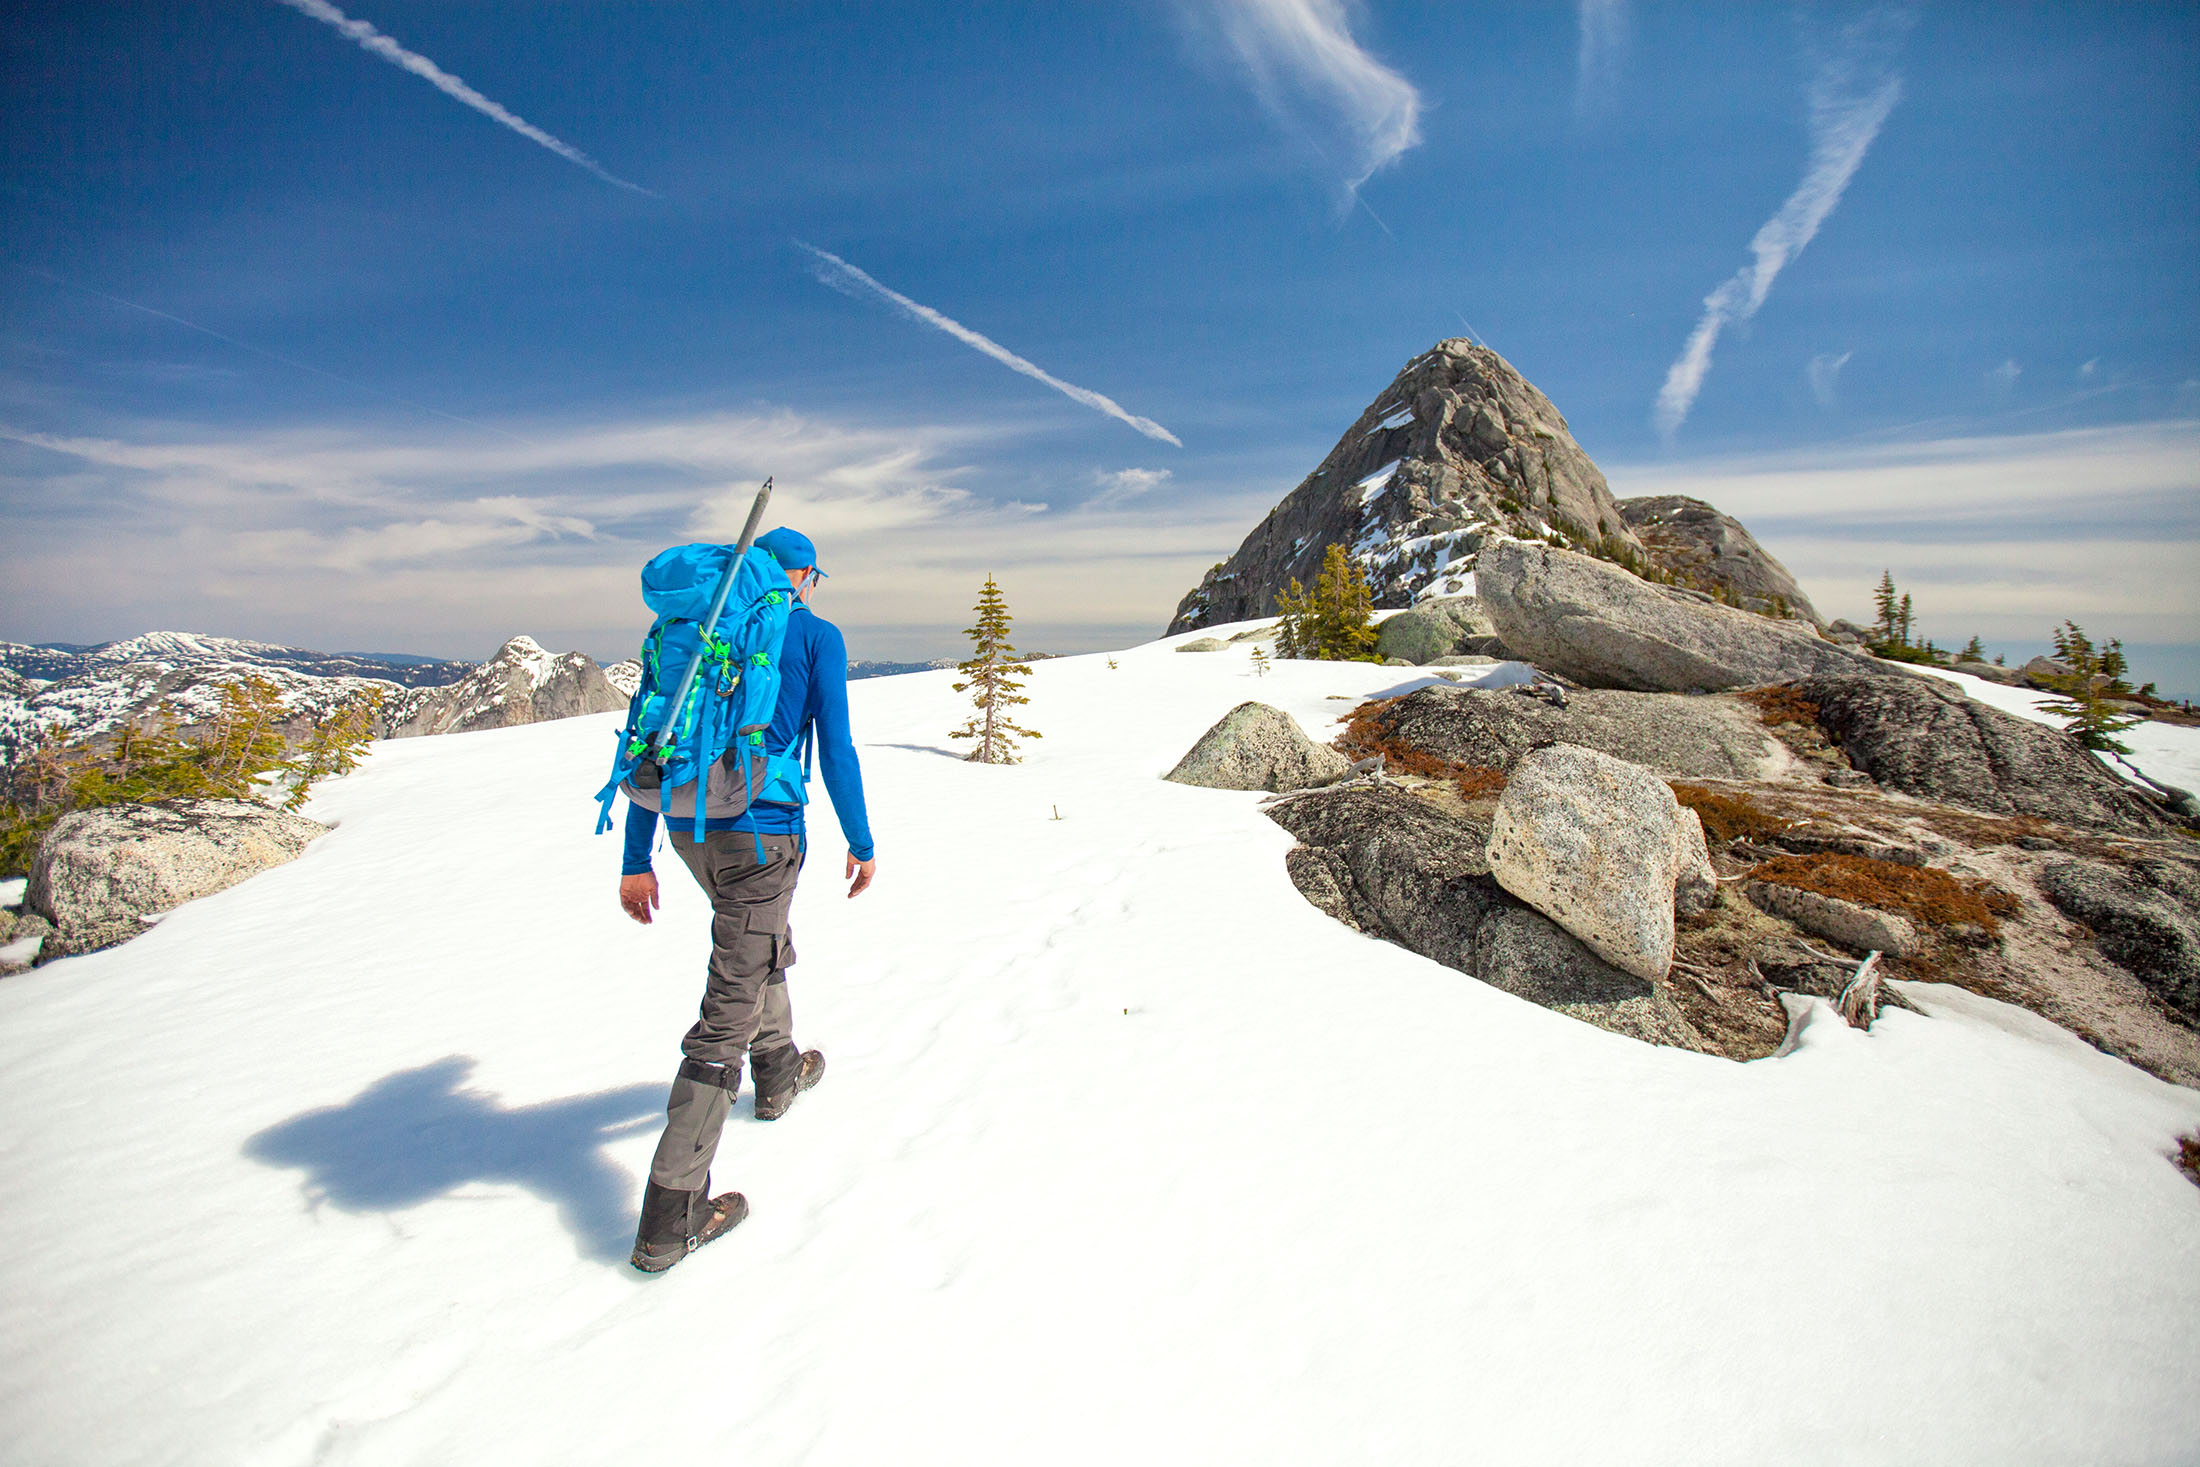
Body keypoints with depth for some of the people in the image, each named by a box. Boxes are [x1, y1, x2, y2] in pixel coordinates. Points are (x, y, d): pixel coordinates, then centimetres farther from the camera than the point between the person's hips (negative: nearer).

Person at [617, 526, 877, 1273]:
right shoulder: (817, 636, -3)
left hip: (688, 826, 7)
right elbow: (836, 751, -8)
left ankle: (779, 1072, 52)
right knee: (728, 1013, -2)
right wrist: (862, 846, 3)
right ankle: (670, 1216, 2)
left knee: (764, 942, 31)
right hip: (762, 831, -6)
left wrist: (636, 861, 9)